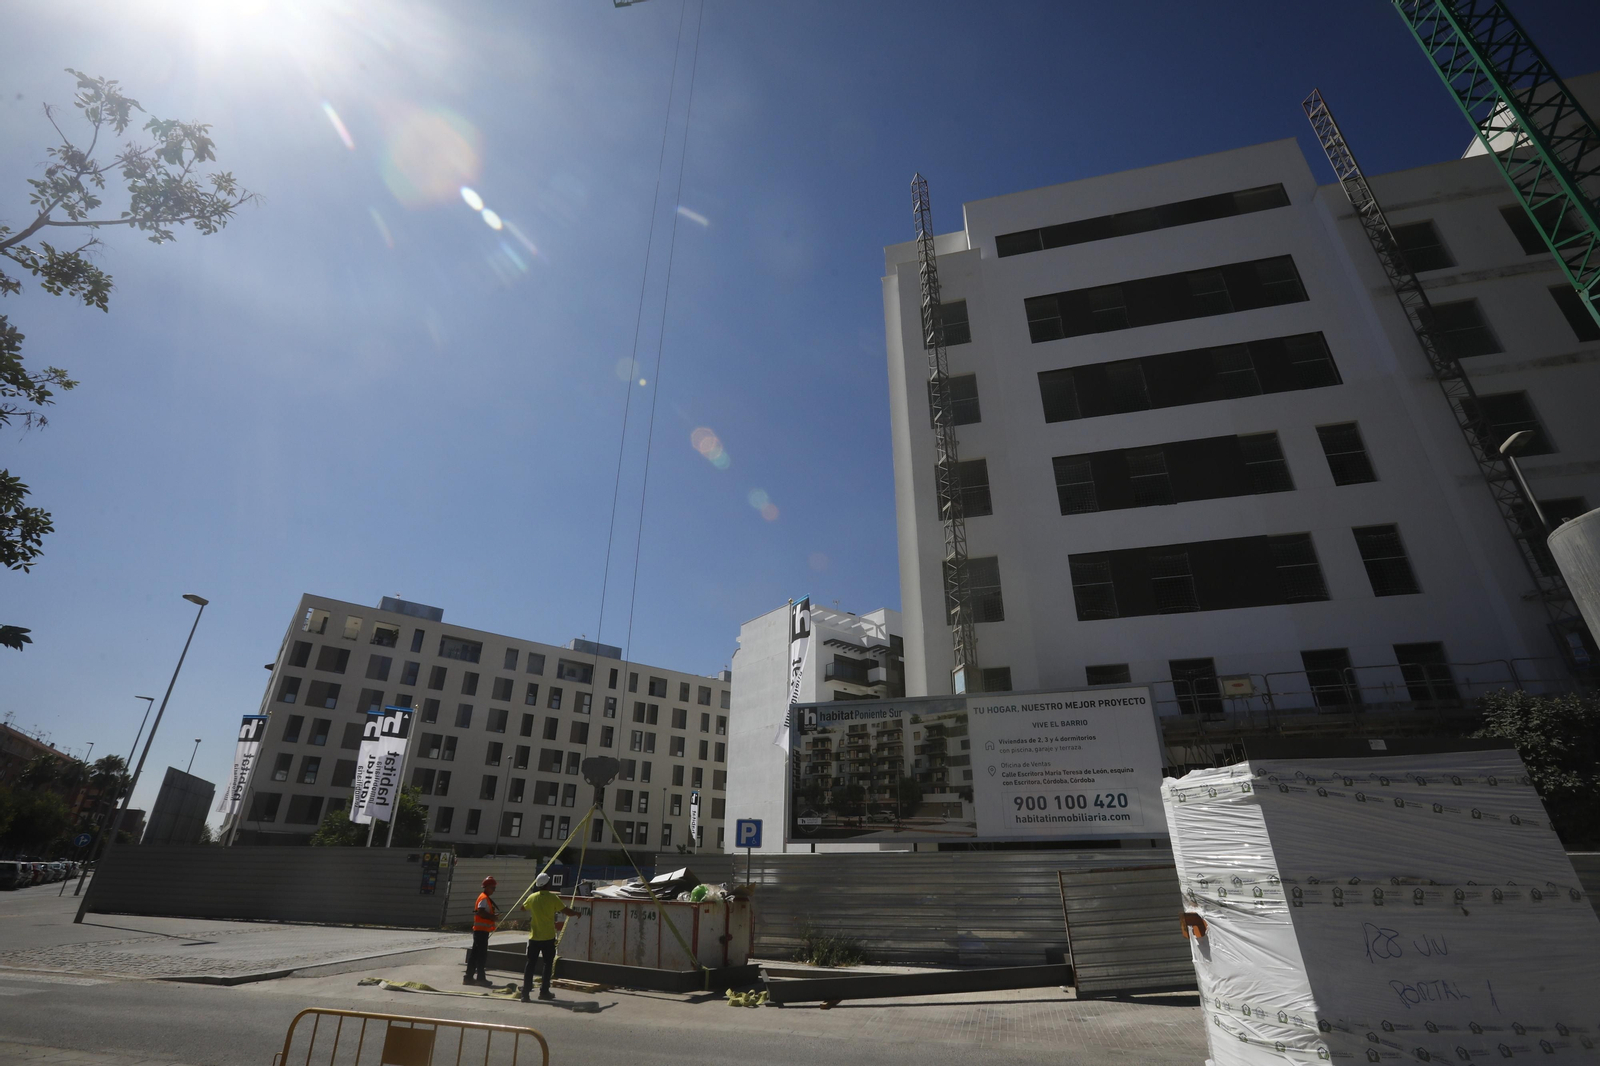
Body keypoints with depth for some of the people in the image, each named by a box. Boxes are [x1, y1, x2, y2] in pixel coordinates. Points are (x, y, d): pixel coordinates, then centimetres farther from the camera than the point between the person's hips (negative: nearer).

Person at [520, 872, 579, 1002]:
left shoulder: (532, 897, -1)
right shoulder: (552, 898, -12)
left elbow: (523, 907, 21)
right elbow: (566, 911, -10)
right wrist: (576, 913, 9)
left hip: (534, 936, 3)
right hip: (548, 937, -3)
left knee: (530, 963, 9)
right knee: (547, 963, 9)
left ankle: (525, 992, 4)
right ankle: (544, 991, 12)